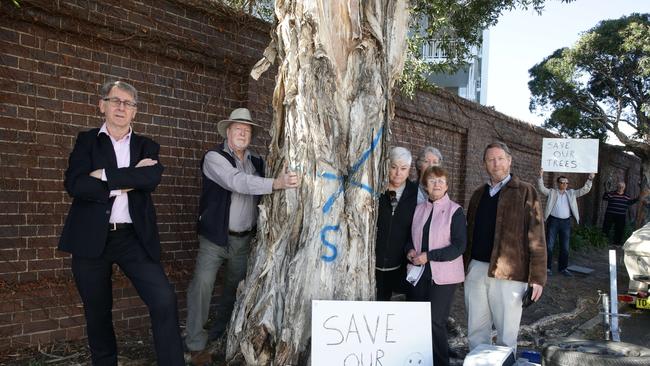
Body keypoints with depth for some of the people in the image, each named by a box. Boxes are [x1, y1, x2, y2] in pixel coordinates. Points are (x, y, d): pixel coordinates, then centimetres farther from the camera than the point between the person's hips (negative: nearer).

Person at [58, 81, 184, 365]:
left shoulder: (147, 146, 10)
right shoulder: (86, 141, 7)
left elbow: (152, 179, -11)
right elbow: (75, 184, -10)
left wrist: (105, 176, -14)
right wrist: (129, 180, -12)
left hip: (133, 237, 0)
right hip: (91, 238, 0)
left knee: (164, 300, -12)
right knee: (97, 311, 13)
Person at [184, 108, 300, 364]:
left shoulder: (257, 163, 8)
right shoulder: (214, 158, -10)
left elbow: (264, 193, 5)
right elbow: (237, 182, -27)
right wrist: (276, 183, -38)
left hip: (244, 239, 5)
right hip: (215, 237, -5)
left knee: (236, 287, 16)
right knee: (202, 285, -12)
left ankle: (220, 333, 38)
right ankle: (196, 345, 2)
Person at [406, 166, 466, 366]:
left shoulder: (455, 211, -7)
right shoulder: (419, 209, 9)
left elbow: (459, 246, -11)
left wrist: (428, 256, -17)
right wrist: (411, 250, -4)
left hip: (443, 275, -5)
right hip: (420, 274, 5)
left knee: (436, 322, -2)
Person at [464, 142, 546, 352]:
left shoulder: (525, 192, -2)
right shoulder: (478, 194, 14)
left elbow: (536, 236, -7)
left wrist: (537, 277, -12)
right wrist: (464, 266, 11)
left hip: (508, 273, -4)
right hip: (475, 270, 5)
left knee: (506, 335, 5)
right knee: (476, 332, 13)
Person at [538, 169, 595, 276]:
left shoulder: (571, 193, 12)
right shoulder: (552, 192, 4)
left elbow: (585, 190, 9)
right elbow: (541, 188, -7)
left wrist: (589, 179, -2)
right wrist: (541, 176, -19)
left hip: (566, 222, 3)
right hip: (553, 221, -3)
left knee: (565, 247, 8)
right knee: (549, 245, -1)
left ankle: (563, 268, 19)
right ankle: (547, 267, 7)